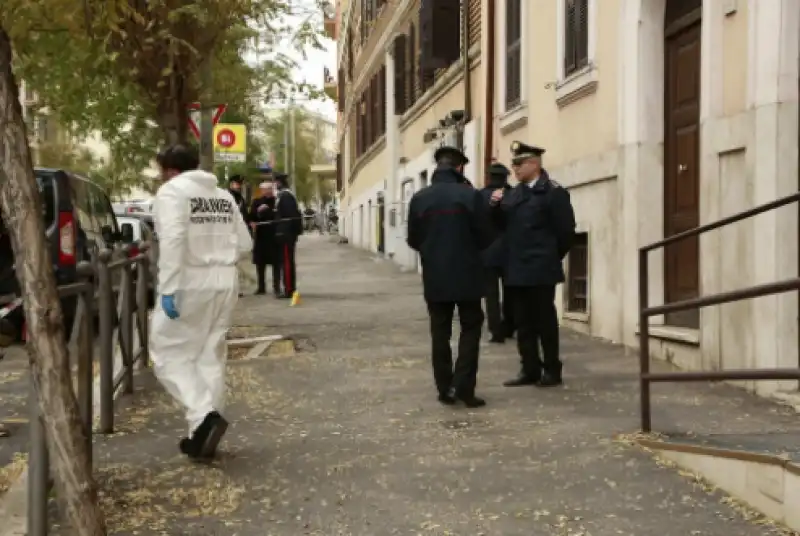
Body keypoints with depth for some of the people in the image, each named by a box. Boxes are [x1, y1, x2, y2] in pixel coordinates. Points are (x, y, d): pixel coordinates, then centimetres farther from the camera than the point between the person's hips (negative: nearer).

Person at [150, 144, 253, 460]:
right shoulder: (223, 196, 16)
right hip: (225, 282, 7)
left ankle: (204, 415, -13)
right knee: (211, 356, 13)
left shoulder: (172, 191, -6)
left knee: (169, 352, 4)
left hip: (191, 283, -7)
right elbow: (244, 245, 16)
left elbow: (173, 240, -21)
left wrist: (168, 288, -22)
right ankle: (203, 432, 16)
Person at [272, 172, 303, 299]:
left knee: (286, 261, -8)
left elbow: (289, 215, -20)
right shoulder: (288, 194, 17)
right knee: (288, 261, 13)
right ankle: (291, 288, 18)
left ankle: (288, 290, -8)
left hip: (285, 234, -10)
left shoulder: (284, 196, -14)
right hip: (288, 233, 10)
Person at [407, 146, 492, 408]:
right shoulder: (471, 196, -10)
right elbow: (485, 238, -5)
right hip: (467, 276, -2)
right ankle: (463, 387, -2)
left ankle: (445, 389, 10)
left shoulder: (419, 198, -2)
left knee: (440, 333, 9)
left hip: (435, 277, 2)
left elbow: (413, 240, 4)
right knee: (470, 329, 9)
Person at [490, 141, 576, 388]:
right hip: (517, 269, 7)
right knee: (523, 323, 9)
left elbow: (566, 230, -8)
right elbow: (503, 224, 13)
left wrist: (550, 257, 1)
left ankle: (552, 371, 10)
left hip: (541, 269, -7)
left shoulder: (553, 192, -7)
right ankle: (530, 370, 17)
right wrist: (496, 205, -5)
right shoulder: (513, 194, 13)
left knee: (545, 321, 1)